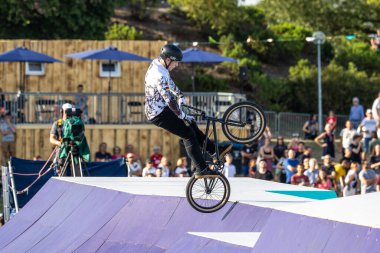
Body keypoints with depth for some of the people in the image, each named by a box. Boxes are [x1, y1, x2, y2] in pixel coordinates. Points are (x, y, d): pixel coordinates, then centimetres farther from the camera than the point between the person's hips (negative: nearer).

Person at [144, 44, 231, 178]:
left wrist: (180, 96, 18)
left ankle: (215, 152, 25)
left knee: (191, 125, 17)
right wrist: (183, 116, -22)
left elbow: (169, 82, 19)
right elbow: (169, 100, -29)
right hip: (158, 114, -10)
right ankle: (201, 170, -8)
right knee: (188, 134, -8)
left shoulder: (157, 63, 3)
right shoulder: (159, 76, -30)